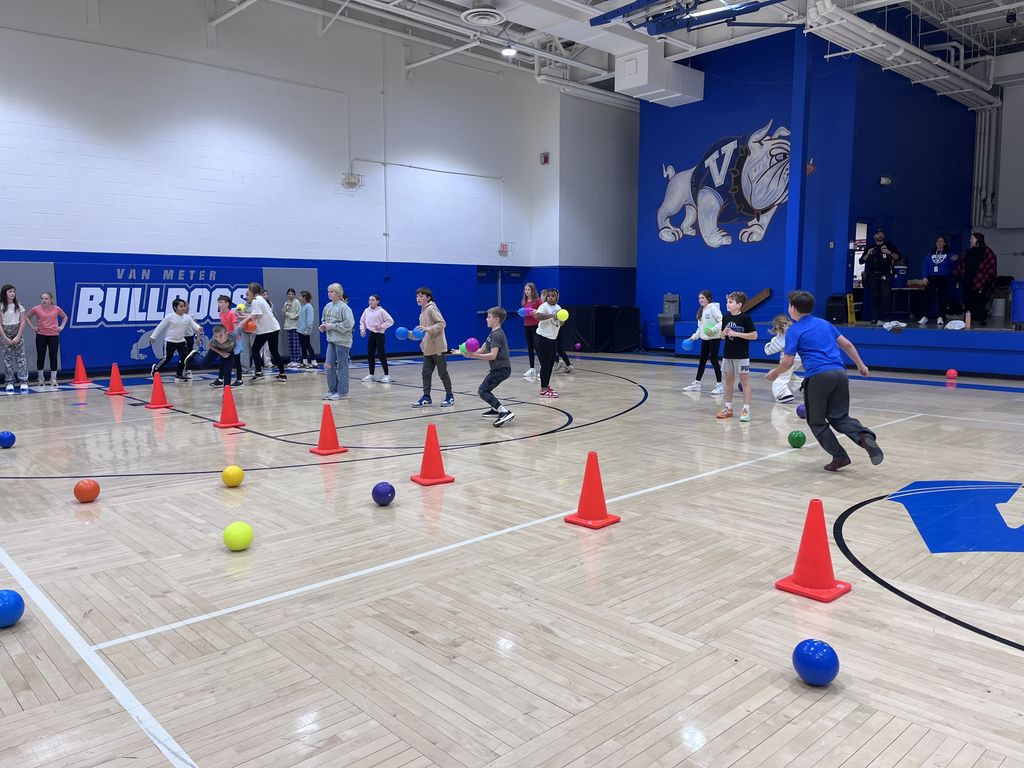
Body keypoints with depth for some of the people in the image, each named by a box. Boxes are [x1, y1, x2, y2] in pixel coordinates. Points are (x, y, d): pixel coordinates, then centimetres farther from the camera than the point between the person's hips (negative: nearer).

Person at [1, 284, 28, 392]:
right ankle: (10, 383, 6)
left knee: (20, 357, -4)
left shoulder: (19, 305, 3)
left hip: (18, 333, 1)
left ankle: (24, 382, -6)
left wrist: (18, 337, -7)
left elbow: (22, 322, 1)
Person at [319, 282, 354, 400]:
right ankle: (332, 390, 17)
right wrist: (323, 326, 0)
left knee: (342, 366, 2)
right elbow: (323, 320, 23)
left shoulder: (344, 307, -13)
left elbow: (349, 323, -20)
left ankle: (342, 392, 11)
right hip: (331, 340, 7)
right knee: (328, 365, 5)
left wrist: (332, 326, -16)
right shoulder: (327, 307, 8)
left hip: (342, 341, -7)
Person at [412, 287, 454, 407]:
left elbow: (442, 323, -21)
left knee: (443, 373, 3)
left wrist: (428, 328, -30)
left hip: (438, 348, -8)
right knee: (426, 373, 5)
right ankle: (426, 397, 10)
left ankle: (450, 396, 15)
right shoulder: (422, 312, 14)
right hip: (427, 349, 8)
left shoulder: (431, 309, -12)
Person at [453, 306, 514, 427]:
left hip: (501, 368, -11)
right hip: (499, 368, 11)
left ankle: (505, 413, -28)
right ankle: (495, 409, 39)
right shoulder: (494, 333, 16)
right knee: (485, 388, 28)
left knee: (483, 391, -18)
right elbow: (482, 350, 16)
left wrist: (474, 355, -31)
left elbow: (493, 355, -26)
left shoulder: (496, 335, -16)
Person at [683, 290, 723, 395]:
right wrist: (694, 337, 12)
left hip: (714, 338, -8)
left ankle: (719, 385, 1)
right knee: (702, 361, 11)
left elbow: (722, 321, -20)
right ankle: (696, 384, 17)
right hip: (704, 339, 8)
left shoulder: (713, 308, -12)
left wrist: (713, 330, -28)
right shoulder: (701, 311, 12)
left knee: (714, 360, -6)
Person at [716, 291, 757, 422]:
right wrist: (724, 333, -9)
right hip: (728, 354, 6)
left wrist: (736, 334, -18)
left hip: (742, 355, -6)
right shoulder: (726, 318, 6)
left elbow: (754, 335, -13)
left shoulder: (745, 318, -11)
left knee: (744, 381, -1)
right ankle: (728, 408, 23)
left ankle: (746, 410, 1)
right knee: (728, 380, 13)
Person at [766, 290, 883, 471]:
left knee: (816, 422, 11)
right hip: (839, 373, 6)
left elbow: (788, 362, -3)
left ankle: (839, 456, 3)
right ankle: (864, 436, -14)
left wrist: (774, 373, 15)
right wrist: (860, 365, 29)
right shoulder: (824, 323, 19)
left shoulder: (794, 331, 1)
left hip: (818, 377, -6)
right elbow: (847, 344, 19)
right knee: (840, 417, 14)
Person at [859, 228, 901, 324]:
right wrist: (867, 254, -10)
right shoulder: (870, 247, 13)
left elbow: (898, 257, 3)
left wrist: (890, 253, -15)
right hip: (873, 275, 2)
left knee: (886, 296, -12)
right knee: (874, 298, 0)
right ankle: (875, 318, 3)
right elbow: (861, 261, 8)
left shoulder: (890, 246, 9)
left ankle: (885, 318, -13)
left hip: (886, 275, -2)